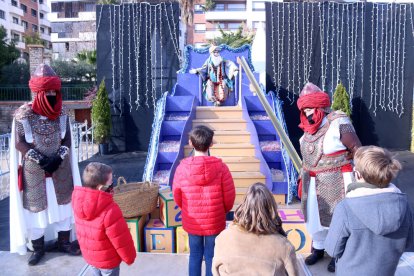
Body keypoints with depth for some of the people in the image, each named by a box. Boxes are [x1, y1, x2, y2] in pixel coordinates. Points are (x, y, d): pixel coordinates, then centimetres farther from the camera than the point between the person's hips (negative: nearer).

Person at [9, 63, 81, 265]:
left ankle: (64, 242, 29)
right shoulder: (23, 114, -12)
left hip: (60, 168, 3)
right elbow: (19, 143, -12)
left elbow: (67, 140, 0)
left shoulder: (61, 114, -3)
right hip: (34, 171, -3)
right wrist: (41, 160, -19)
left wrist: (58, 158, -15)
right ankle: (38, 247, 28)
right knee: (35, 206, 10)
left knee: (63, 203, 11)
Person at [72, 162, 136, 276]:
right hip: (107, 259, -6)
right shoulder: (110, 210, -36)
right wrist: (129, 257, -7)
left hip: (89, 255, 6)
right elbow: (121, 240, -24)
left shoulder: (78, 200, -15)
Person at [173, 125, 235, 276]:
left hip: (191, 223, 1)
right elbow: (229, 198, -10)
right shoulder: (220, 167, -17)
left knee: (195, 255, 20)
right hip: (215, 222, -1)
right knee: (212, 257, 16)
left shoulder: (182, 167, -14)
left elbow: (177, 197, -2)